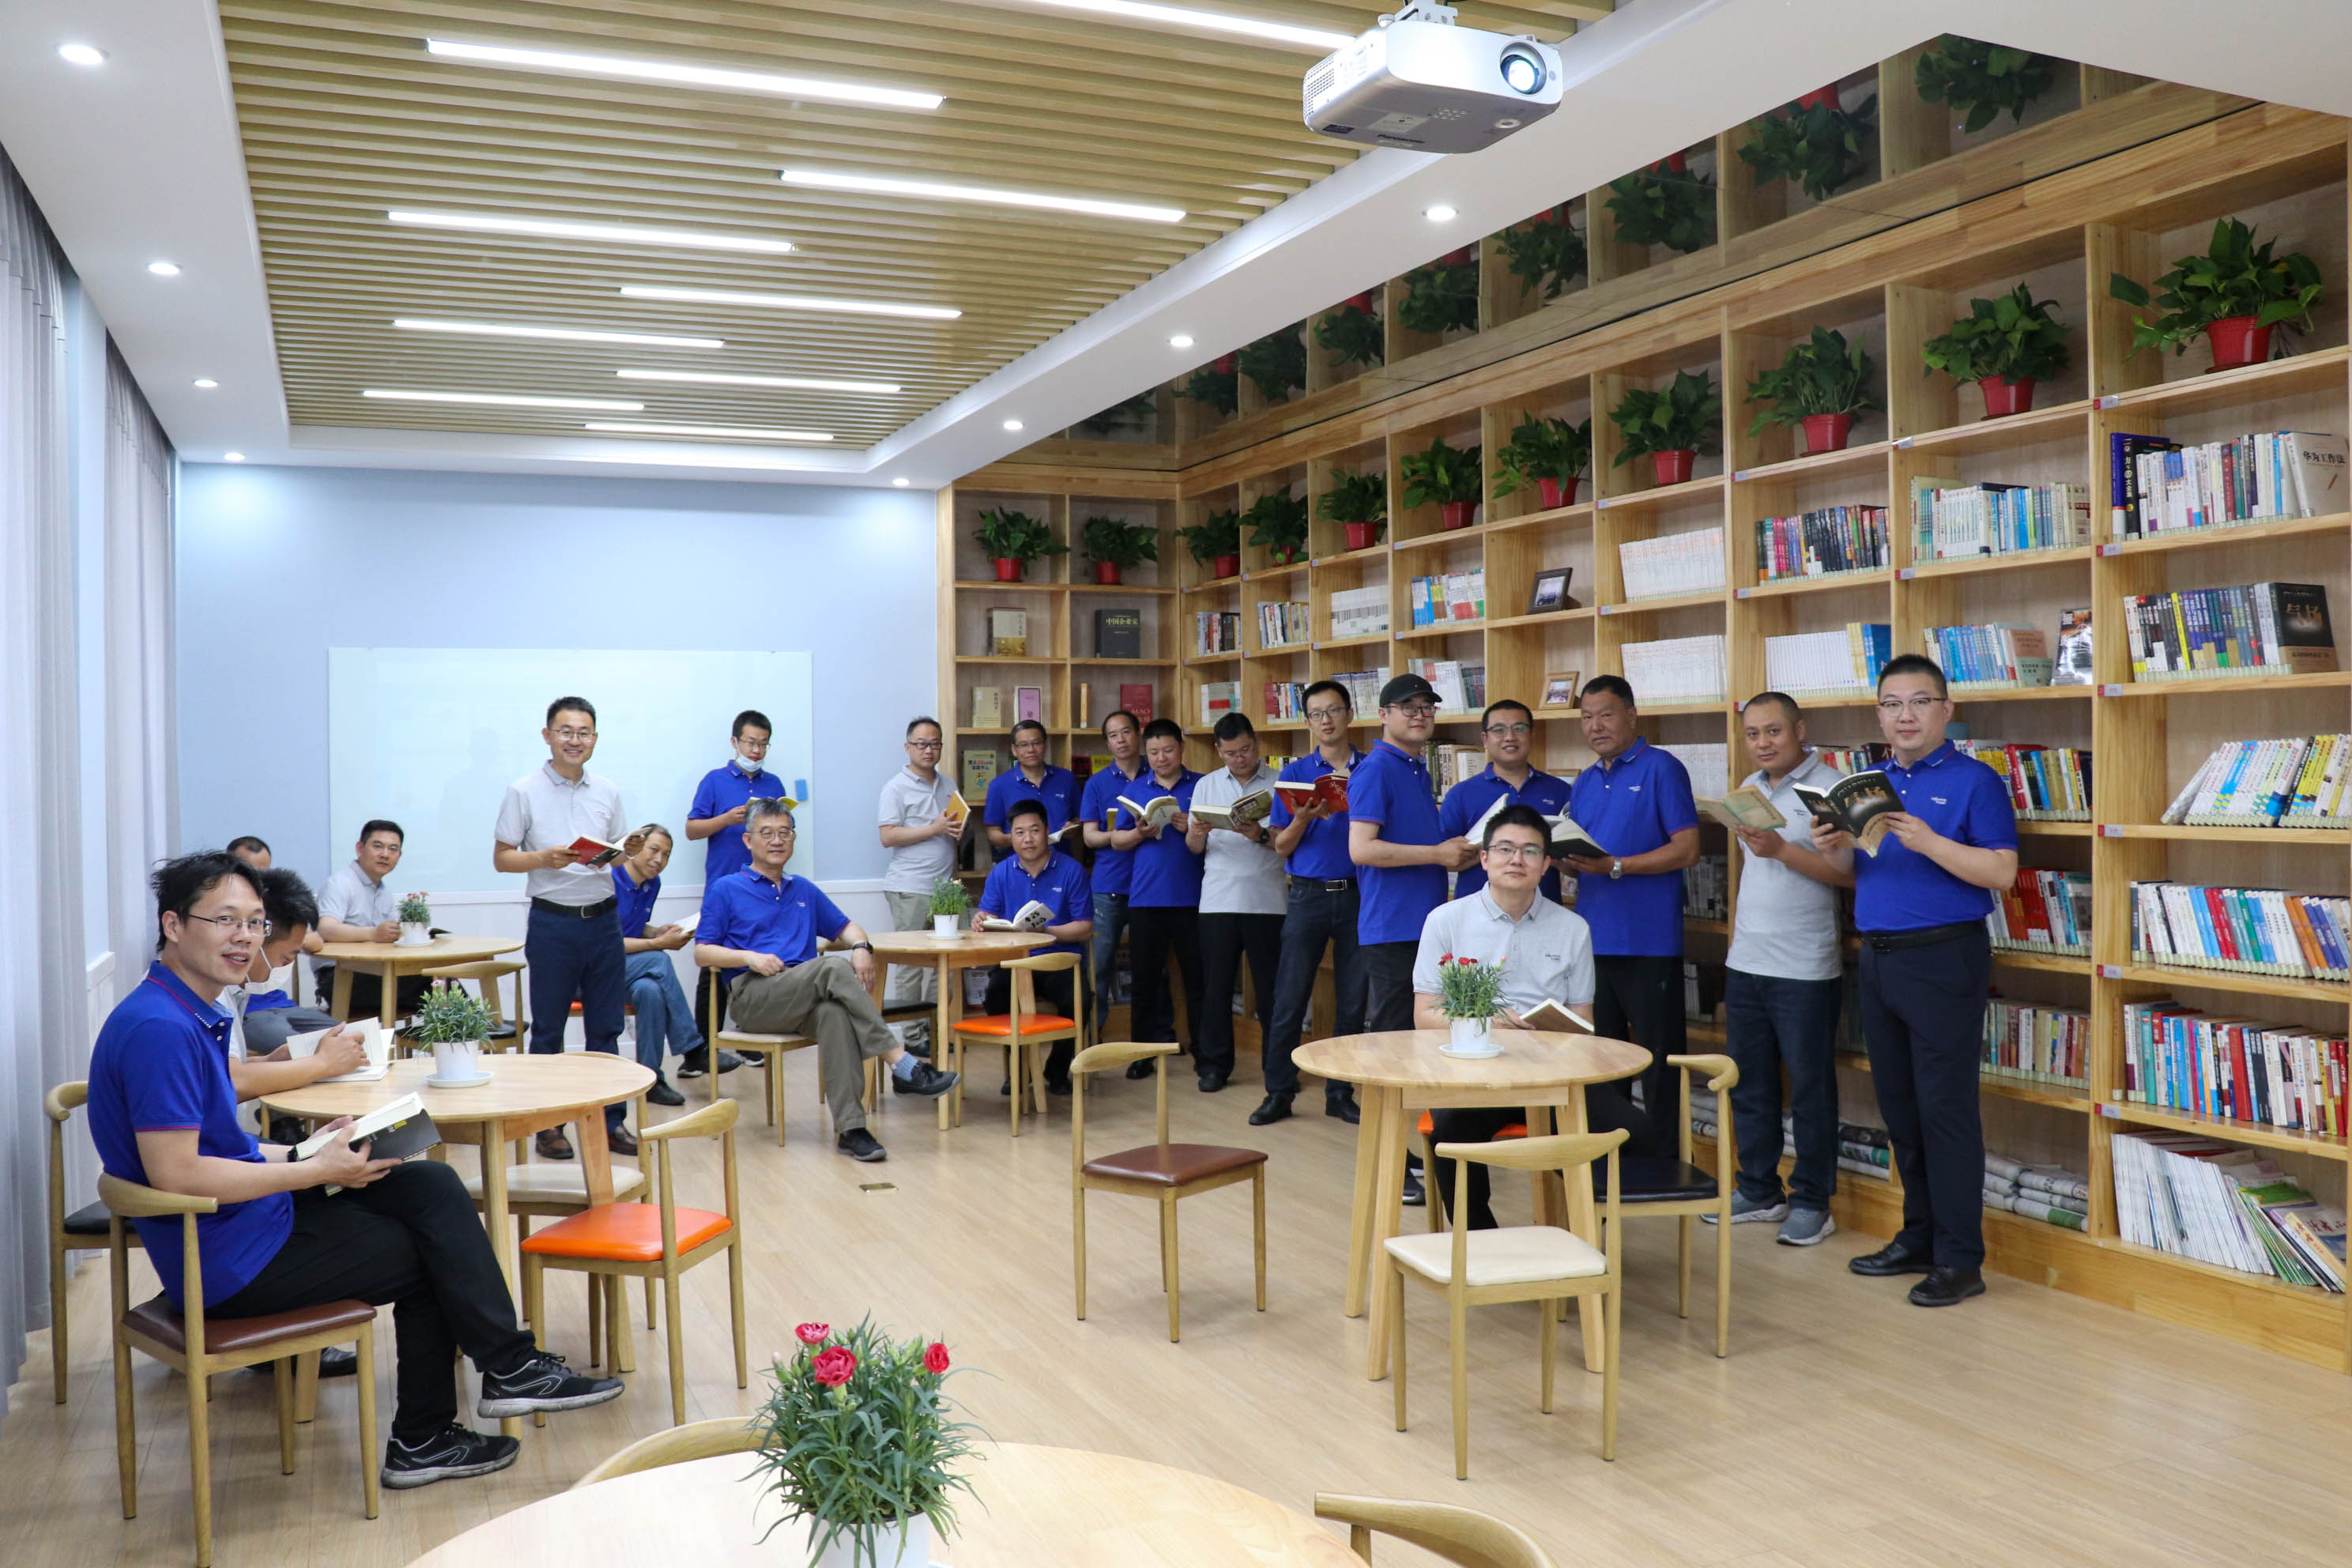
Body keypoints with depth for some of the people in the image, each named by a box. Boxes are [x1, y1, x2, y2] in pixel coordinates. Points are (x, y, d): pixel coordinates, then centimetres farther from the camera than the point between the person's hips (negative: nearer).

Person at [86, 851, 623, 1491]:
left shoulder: (195, 1017, 10)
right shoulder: (158, 1028, -22)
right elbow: (175, 1174, -27)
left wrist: (307, 1152, 4)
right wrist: (314, 1170, -20)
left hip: (248, 1221, 9)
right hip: (230, 1260, -9)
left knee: (430, 1186, 2)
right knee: (428, 1253, -2)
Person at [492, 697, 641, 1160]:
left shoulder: (607, 791, 10)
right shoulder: (524, 792, -2)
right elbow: (501, 857, -2)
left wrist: (630, 850, -6)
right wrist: (544, 859, -19)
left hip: (603, 918, 4)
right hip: (553, 922, -4)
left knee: (606, 1028, 8)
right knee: (548, 1030, 4)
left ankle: (610, 1122, 16)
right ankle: (548, 1125, 14)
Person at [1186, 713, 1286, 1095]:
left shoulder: (1278, 783, 3)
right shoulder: (1206, 786, 11)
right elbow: (1194, 847, 10)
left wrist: (1262, 836, -20)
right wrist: (1197, 832, -12)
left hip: (1267, 901, -2)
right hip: (1218, 900, 2)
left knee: (1270, 987, 3)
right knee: (1215, 985, 5)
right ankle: (1214, 1064, 15)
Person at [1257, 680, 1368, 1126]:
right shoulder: (1295, 774, 6)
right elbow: (1282, 847, 5)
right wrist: (1303, 818, -15)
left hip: (1358, 894, 1)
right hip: (1308, 894, 0)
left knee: (1353, 1003, 5)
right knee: (1289, 1000, -1)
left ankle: (1340, 1093, 16)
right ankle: (1279, 1093, 9)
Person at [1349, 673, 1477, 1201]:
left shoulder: (1419, 771, 17)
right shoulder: (1376, 770, -11)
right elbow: (1361, 848, -21)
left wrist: (1458, 854, 8)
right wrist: (1438, 853, -17)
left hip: (1425, 923, 9)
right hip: (1391, 927, -9)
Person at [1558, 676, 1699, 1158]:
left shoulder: (1661, 769, -5)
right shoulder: (1583, 784, 16)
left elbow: (1687, 849, -13)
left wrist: (1614, 866, -19)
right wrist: (1566, 859, -5)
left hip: (1648, 942, -7)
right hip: (1593, 940, 7)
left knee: (1658, 1065, 1)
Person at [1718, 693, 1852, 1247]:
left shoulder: (1829, 787, -9)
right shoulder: (1749, 789, 13)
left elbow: (1849, 873, -16)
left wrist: (1781, 850, -25)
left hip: (1805, 969, -7)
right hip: (1745, 963, 7)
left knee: (1810, 1091, 3)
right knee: (1750, 1086, 13)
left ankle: (1812, 1201, 14)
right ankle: (1759, 1192, 25)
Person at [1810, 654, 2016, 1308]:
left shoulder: (1974, 781, -6)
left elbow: (2002, 872, -14)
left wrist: (1928, 842, -24)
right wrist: (1837, 851, -2)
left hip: (1943, 957, -7)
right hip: (1878, 958, 7)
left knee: (1945, 1107, -5)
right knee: (1900, 1107, 13)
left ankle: (1960, 1258, 3)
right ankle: (1919, 1236, 24)